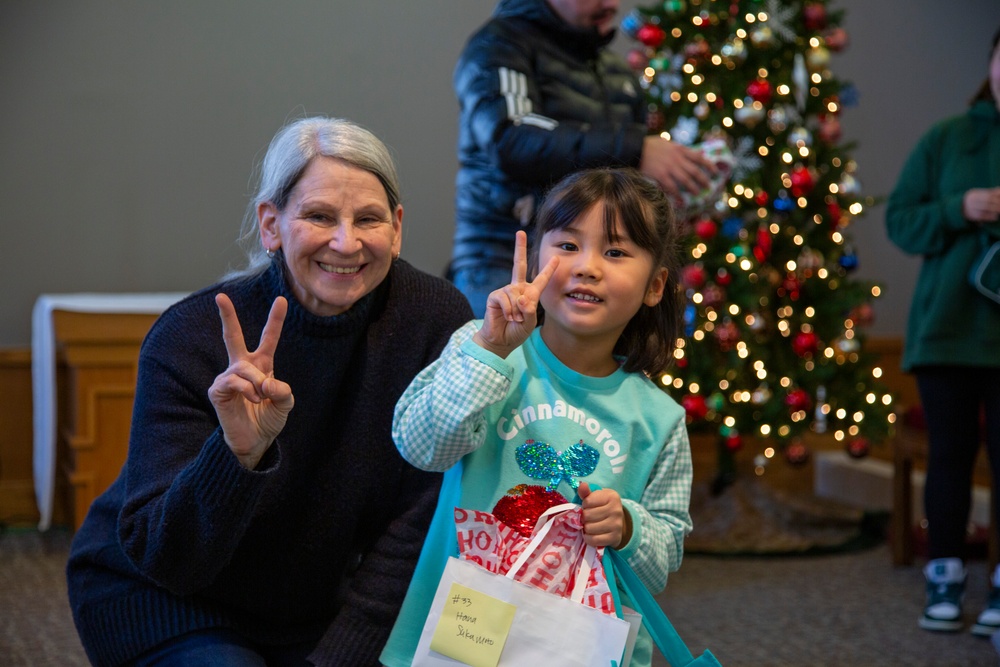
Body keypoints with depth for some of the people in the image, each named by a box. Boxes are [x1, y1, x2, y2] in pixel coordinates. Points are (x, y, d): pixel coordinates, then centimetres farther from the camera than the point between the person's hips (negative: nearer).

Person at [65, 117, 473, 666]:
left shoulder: (436, 319, -15)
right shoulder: (191, 338, -22)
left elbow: (414, 527, -12)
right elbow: (160, 557, -25)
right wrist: (239, 453, -42)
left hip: (319, 611, 3)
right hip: (162, 601, -3)